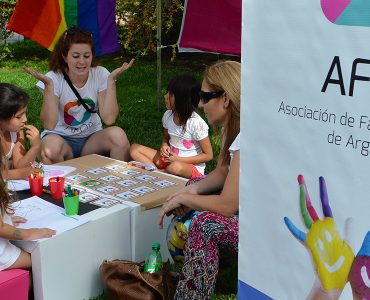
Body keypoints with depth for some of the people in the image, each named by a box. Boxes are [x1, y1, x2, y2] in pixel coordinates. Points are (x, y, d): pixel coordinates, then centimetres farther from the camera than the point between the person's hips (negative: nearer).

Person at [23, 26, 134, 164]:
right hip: (61, 137, -2)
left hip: (92, 137, 2)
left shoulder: (100, 74, -7)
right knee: (52, 145, -36)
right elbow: (49, 125, -23)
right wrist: (48, 85, -29)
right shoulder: (54, 78, -12)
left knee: (117, 134, -28)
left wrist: (112, 79, -21)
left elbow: (109, 119, -18)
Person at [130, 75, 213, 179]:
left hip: (192, 166, -6)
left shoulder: (196, 123, -19)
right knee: (134, 148, -6)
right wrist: (164, 146, -7)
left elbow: (208, 155, -13)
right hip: (170, 159, 7)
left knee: (176, 167, -41)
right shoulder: (168, 115, -1)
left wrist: (179, 159, -17)